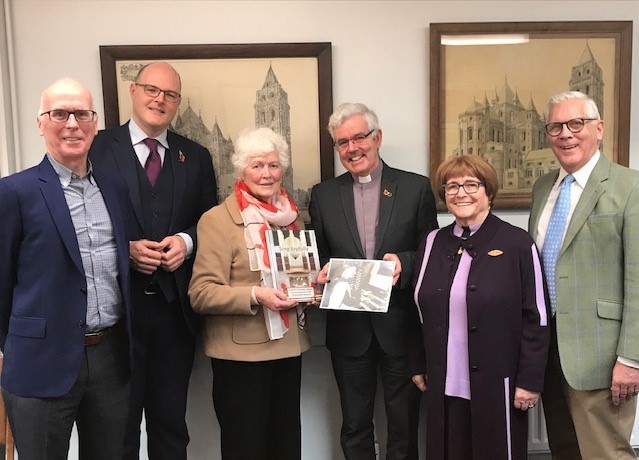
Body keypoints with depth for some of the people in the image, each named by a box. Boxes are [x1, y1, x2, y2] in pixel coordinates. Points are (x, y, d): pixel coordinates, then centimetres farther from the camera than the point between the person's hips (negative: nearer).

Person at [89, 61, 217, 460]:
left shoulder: (196, 157, 9)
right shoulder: (97, 148, -1)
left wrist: (187, 241, -8)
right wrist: (125, 249, -16)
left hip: (175, 308, 3)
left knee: (171, 424, 17)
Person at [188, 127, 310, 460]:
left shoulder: (291, 216, 10)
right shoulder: (217, 220, -8)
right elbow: (200, 294, -13)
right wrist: (255, 295, -24)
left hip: (288, 347, 6)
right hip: (241, 352, -5)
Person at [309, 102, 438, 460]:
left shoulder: (417, 188, -1)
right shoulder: (323, 195, 6)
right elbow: (318, 256, 10)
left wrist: (403, 262, -18)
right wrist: (322, 274, -11)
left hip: (400, 325, -1)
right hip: (349, 327, 2)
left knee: (405, 427, 13)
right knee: (355, 428, 15)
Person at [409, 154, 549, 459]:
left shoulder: (518, 244, -7)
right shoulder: (432, 243, 6)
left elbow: (536, 320, -7)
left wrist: (530, 381, -8)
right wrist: (418, 366, 12)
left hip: (497, 386, -3)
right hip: (443, 386, 4)